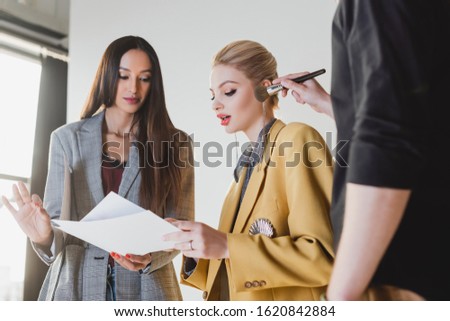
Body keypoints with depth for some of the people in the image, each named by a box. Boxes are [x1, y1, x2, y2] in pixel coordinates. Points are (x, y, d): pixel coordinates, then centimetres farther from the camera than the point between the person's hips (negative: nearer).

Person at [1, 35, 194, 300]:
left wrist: (150, 256, -19)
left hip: (145, 287, 0)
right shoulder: (67, 139, 1)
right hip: (76, 286, 1)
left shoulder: (175, 143, 0)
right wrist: (44, 235, -21)